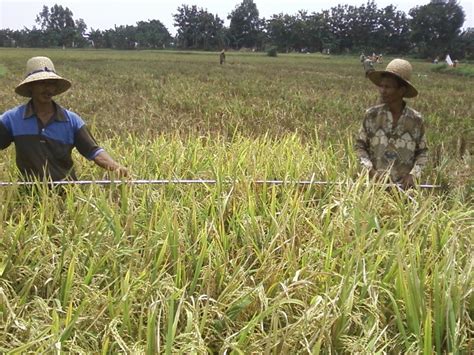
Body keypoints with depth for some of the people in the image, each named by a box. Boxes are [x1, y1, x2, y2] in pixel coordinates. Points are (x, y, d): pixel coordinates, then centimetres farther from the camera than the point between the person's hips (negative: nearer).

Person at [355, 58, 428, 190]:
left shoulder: (416, 120, -4)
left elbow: (422, 152, 6)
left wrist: (413, 174, -10)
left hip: (403, 186, 0)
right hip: (375, 184, 0)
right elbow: (360, 145, 3)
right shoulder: (372, 115, -4)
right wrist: (370, 170, -11)